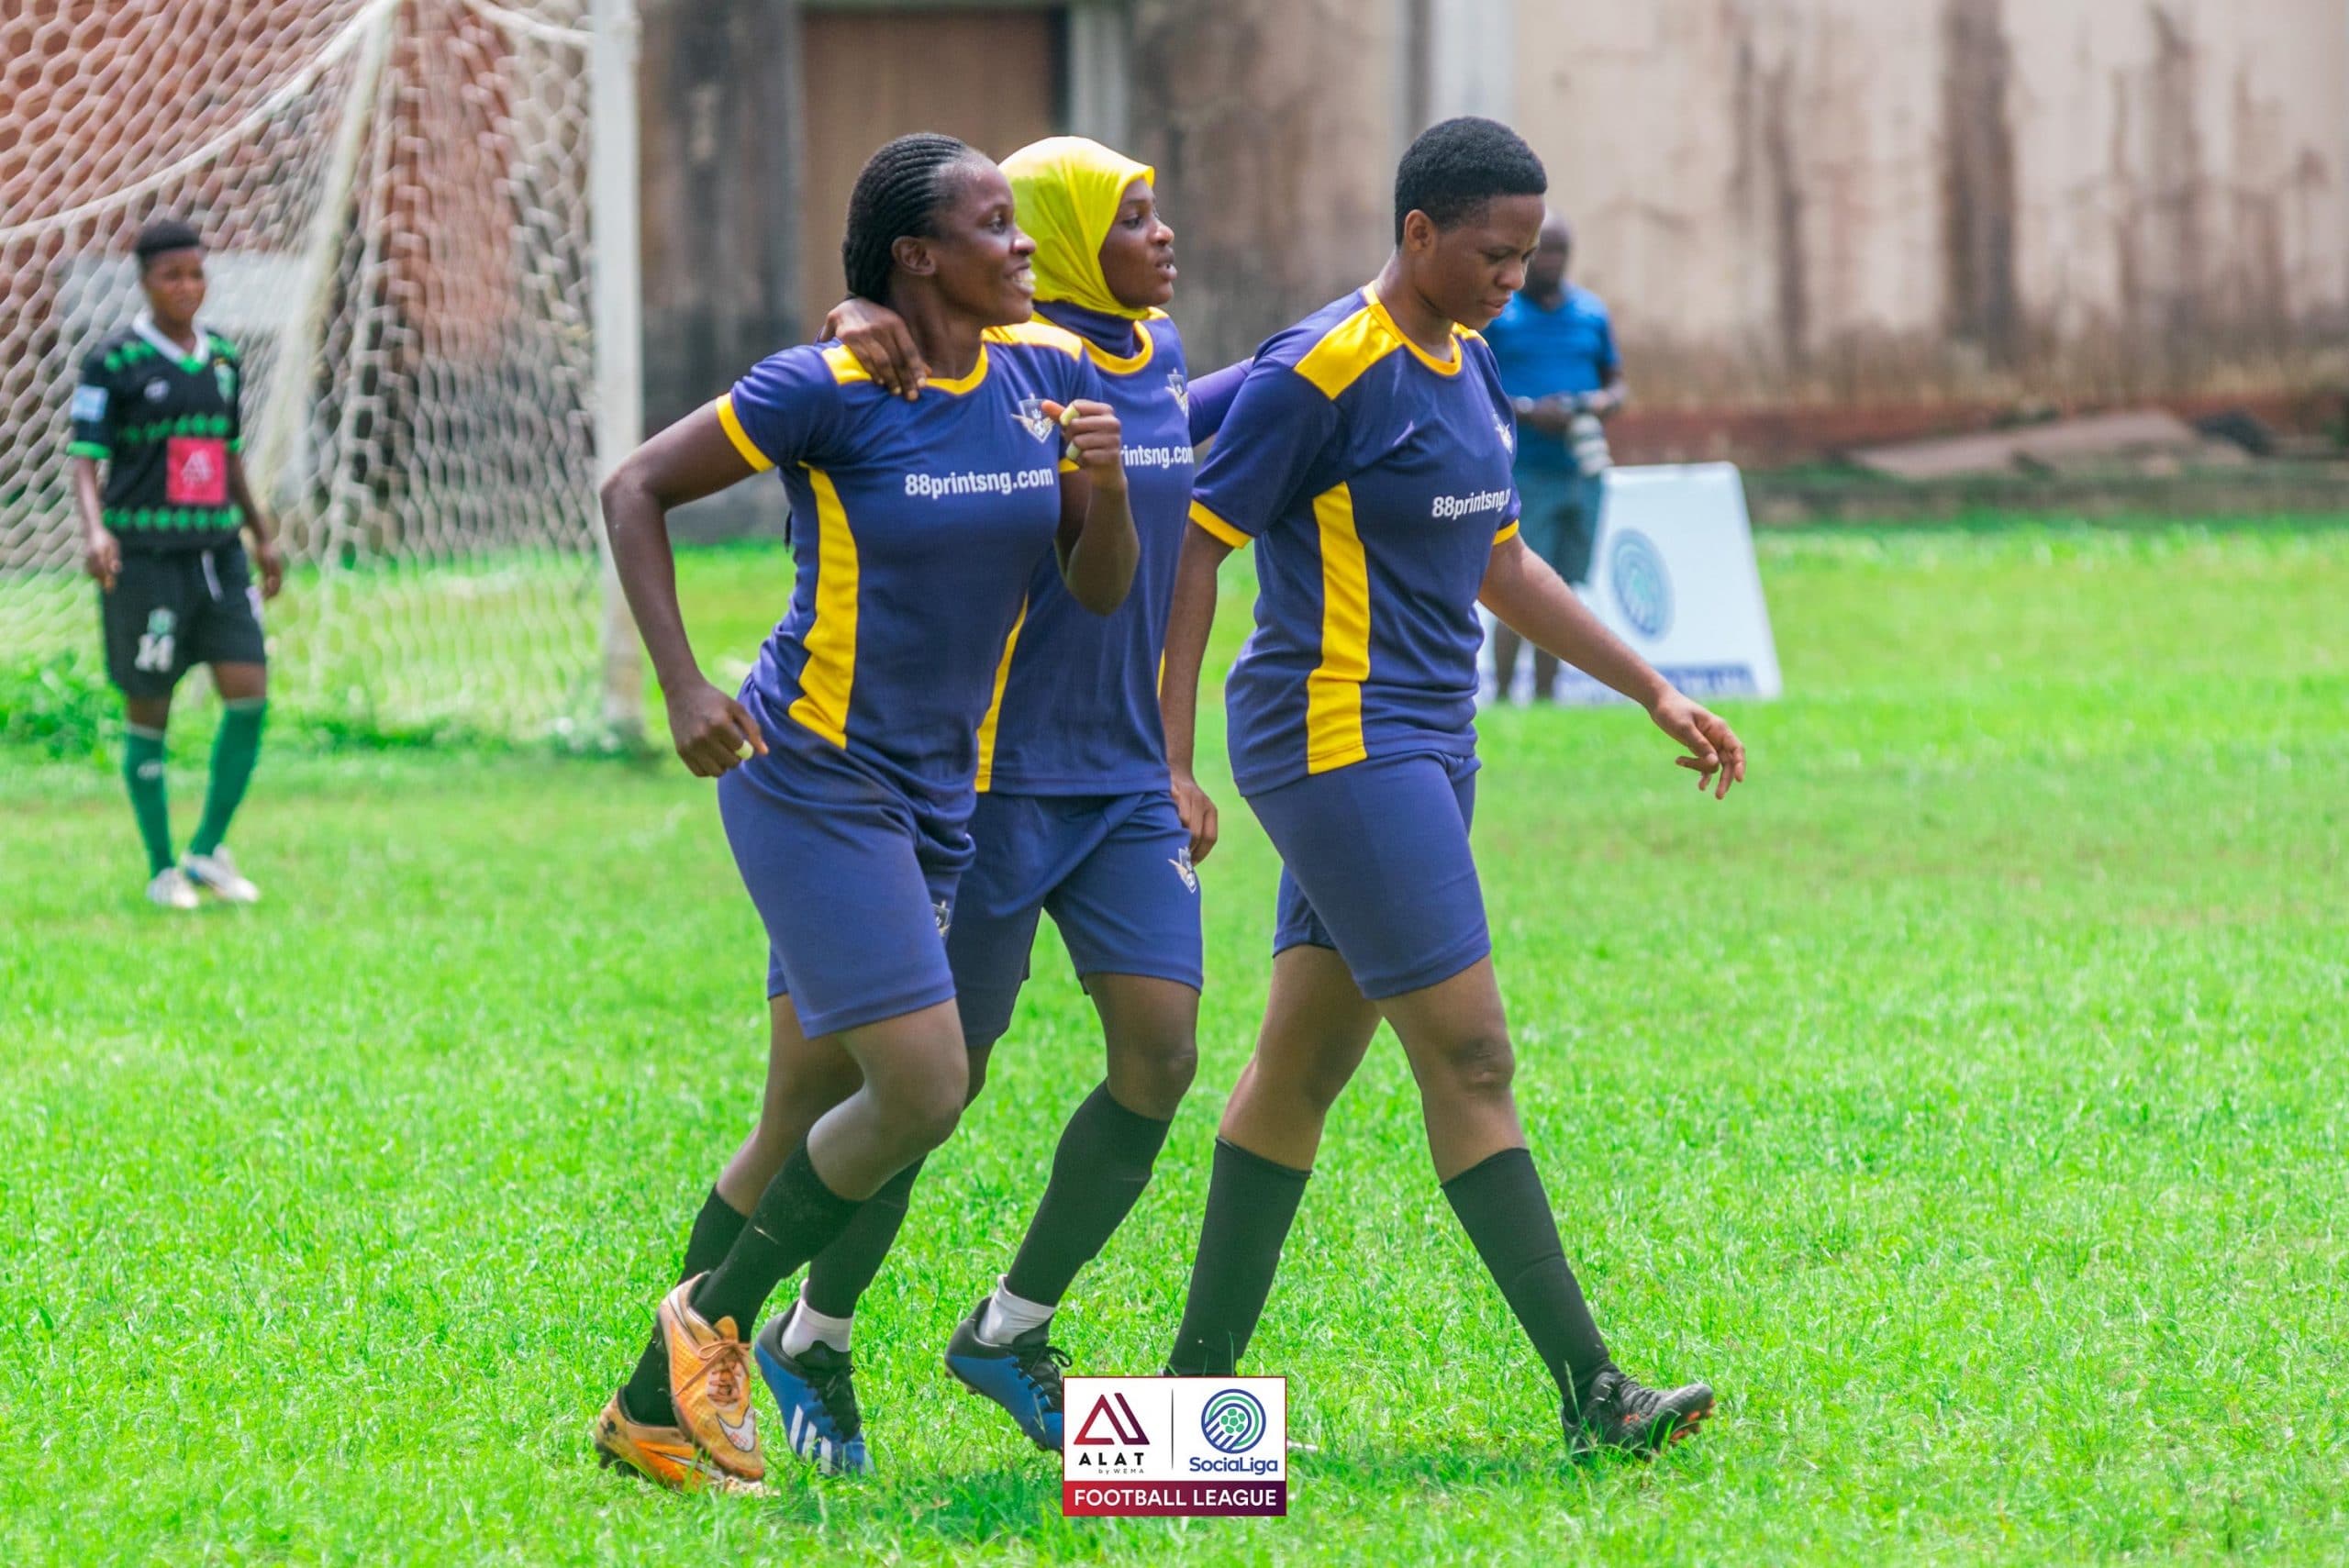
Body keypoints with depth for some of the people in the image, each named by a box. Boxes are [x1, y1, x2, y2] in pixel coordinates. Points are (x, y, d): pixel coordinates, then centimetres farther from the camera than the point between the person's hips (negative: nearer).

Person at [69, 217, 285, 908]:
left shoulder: (223, 359, 11)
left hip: (217, 551, 5)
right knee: (148, 710, 1)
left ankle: (209, 851, 6)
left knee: (250, 694, -7)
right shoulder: (113, 361, -6)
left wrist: (263, 535, 22)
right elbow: (85, 461, -10)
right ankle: (163, 870, 13)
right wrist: (95, 532, -26)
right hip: (144, 557, -5)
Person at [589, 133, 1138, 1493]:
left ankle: (654, 1405, 22)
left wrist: (1106, 485, -13)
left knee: (804, 1131, 10)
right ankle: (711, 1323, 5)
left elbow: (1100, 590, 8)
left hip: (933, 797, 7)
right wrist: (683, 690, -13)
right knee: (923, 1091, -14)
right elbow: (636, 492, -6)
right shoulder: (832, 391, -13)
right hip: (811, 780, -7)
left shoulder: (1050, 374, 4)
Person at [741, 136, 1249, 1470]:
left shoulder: (1158, 361, 10)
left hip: (1128, 783, 7)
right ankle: (813, 1337, 19)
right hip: (1002, 776, -7)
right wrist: (865, 324, -39)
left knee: (1161, 1057, -5)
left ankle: (1013, 1328, 11)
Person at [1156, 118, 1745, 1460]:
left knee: (1305, 1058, 10)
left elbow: (1502, 566, 25)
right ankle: (1590, 1389, -13)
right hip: (1339, 738, -9)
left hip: (1427, 747, 9)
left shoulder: (1469, 368, 14)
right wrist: (1168, 762, -17)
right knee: (1469, 1056, -11)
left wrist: (1657, 693, 21)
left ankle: (1200, 1379, 15)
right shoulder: (1321, 373, -13)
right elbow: (1193, 544, -13)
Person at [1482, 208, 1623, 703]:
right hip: (1522, 472, -5)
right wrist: (1527, 411, -16)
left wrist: (1608, 402, -3)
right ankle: (1502, 695, -5)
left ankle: (1546, 697, 11)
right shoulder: (1492, 310, -2)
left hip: (1583, 471, 5)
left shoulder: (1591, 311, 13)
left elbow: (1616, 379, 21)